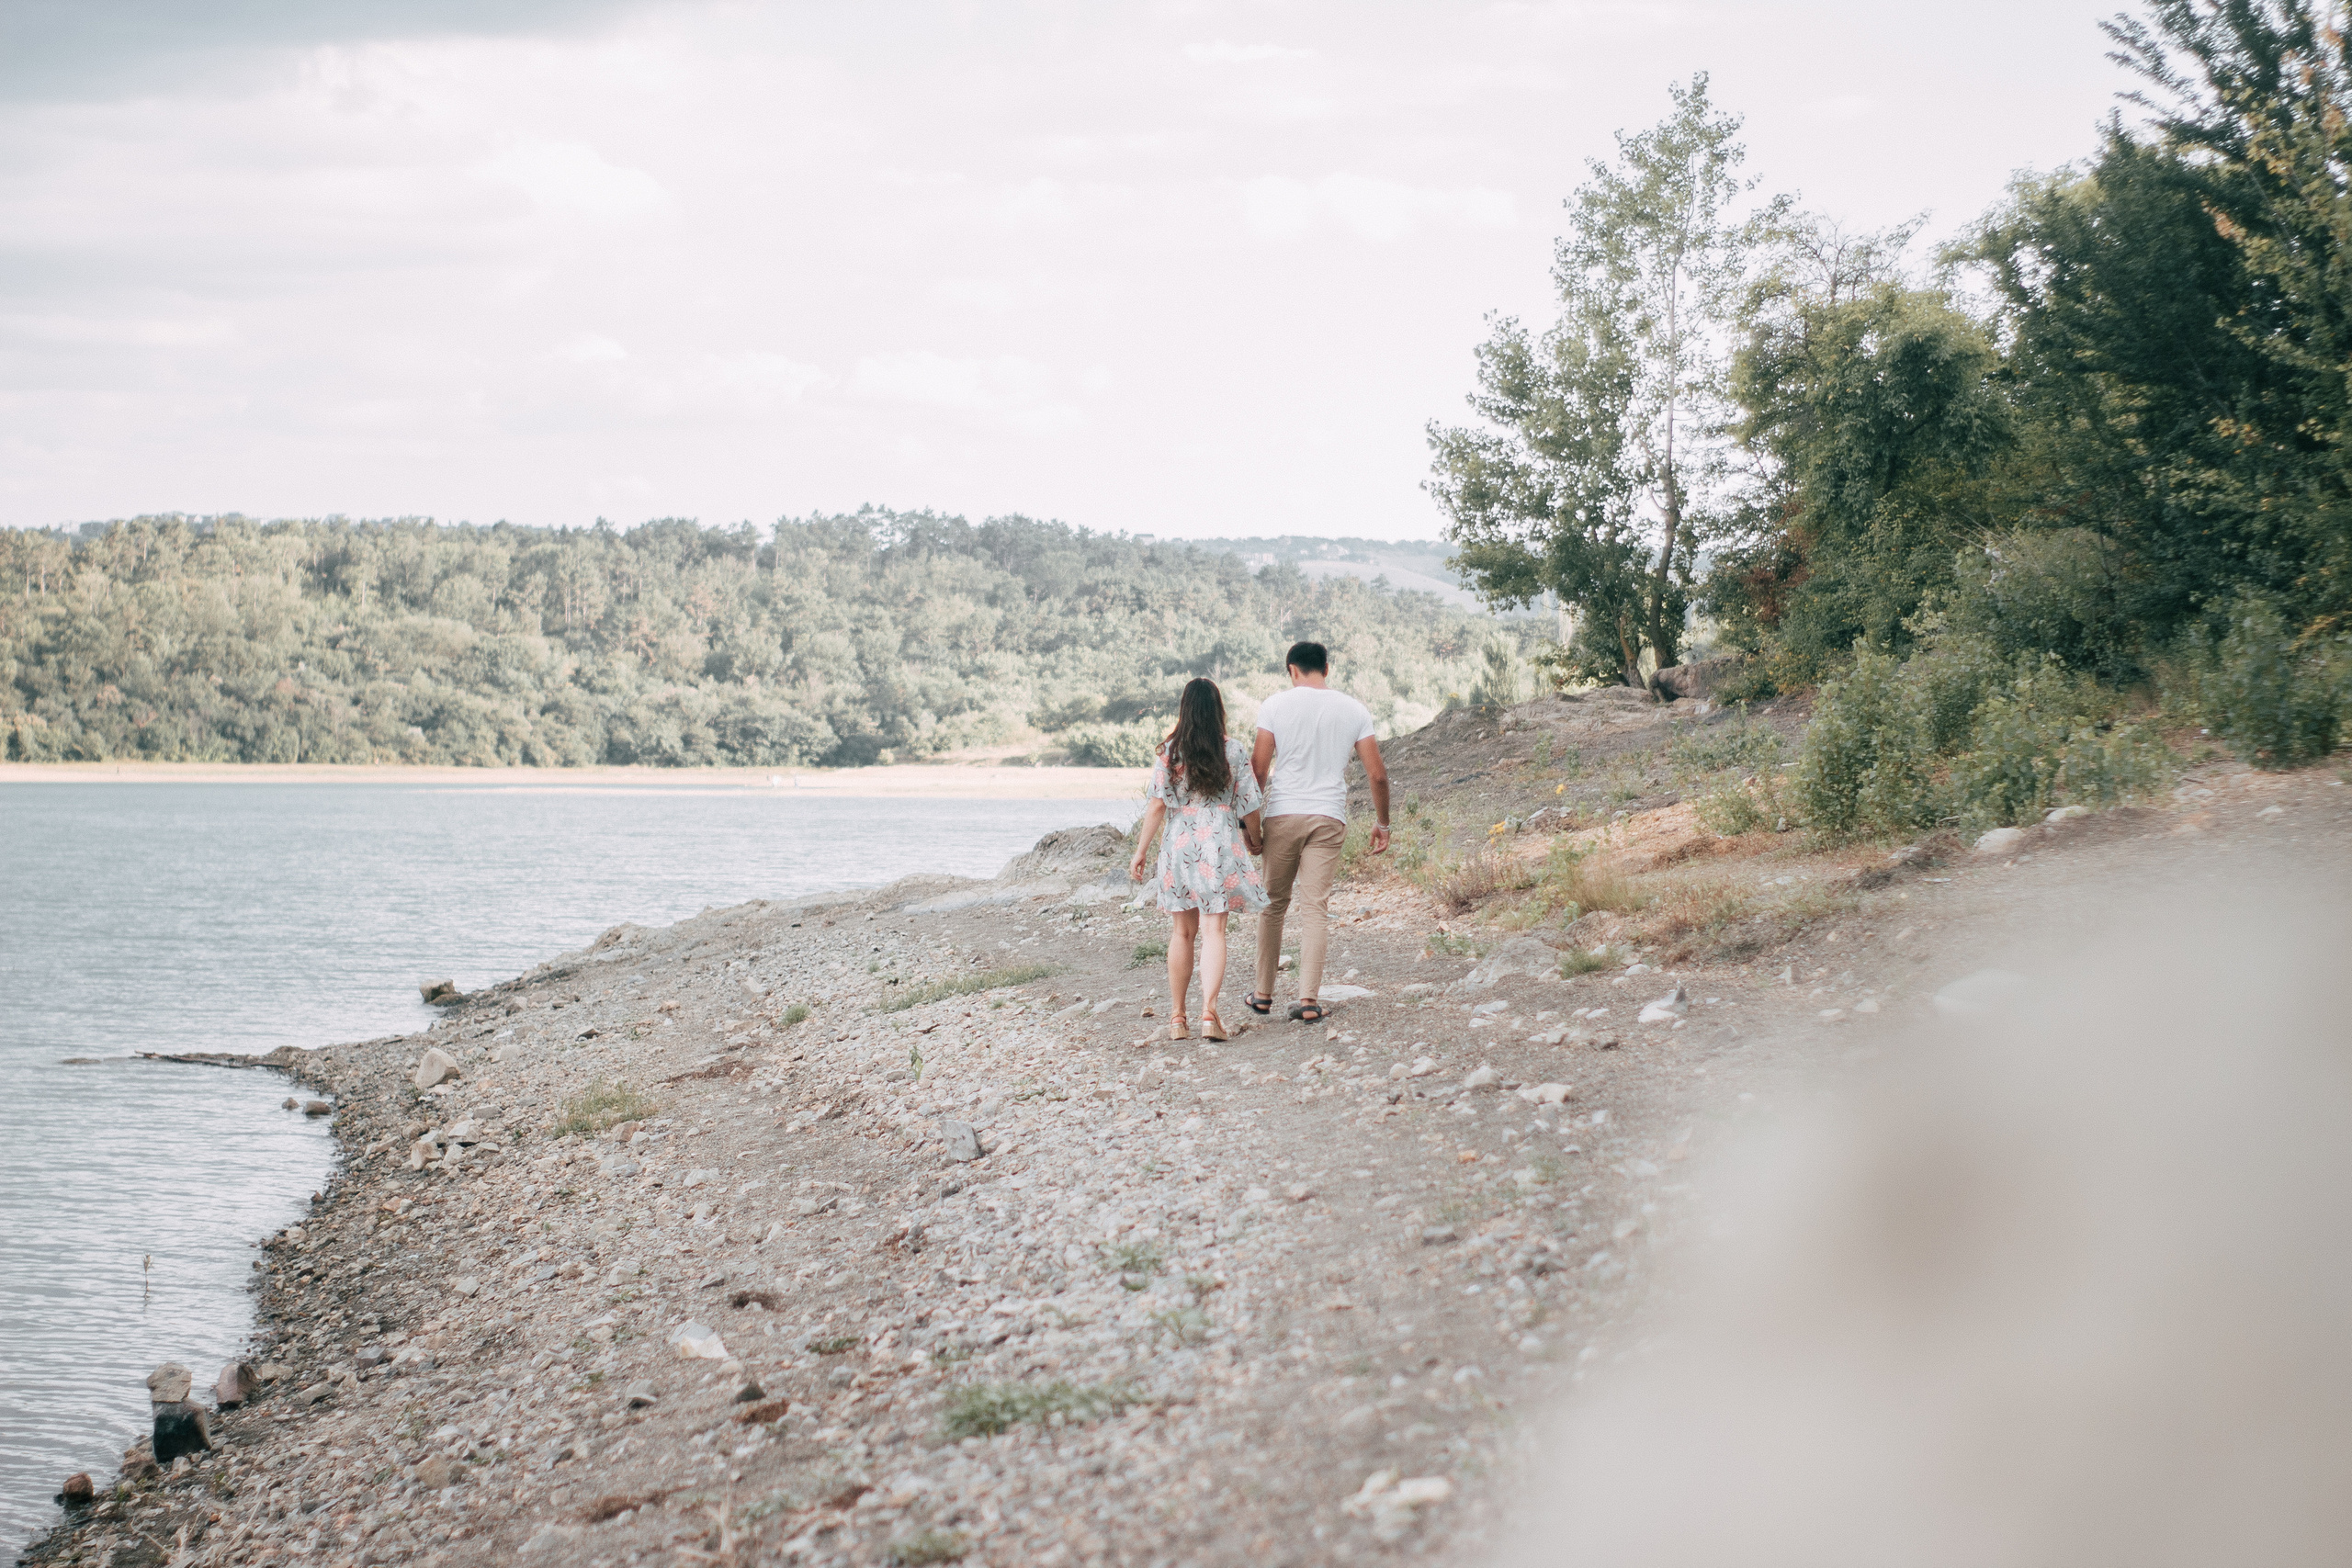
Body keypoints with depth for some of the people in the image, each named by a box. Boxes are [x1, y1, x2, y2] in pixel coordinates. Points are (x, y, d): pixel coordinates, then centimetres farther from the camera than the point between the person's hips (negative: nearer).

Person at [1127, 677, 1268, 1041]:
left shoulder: (1168, 753, -1)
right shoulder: (1234, 752, -2)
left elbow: (1157, 806, -4)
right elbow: (1249, 806, 1)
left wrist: (1140, 851, 2)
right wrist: (1254, 840, 20)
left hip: (1178, 846, 1)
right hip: (1220, 846, -1)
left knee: (1182, 932, 11)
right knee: (1213, 931, -3)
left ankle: (1177, 1017, 15)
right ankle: (1209, 1011, -17)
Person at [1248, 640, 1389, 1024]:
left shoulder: (1275, 705, -1)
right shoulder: (1354, 710, 5)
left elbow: (1259, 768, -3)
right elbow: (1377, 775, 3)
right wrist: (1382, 823, 15)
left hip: (1283, 815, 0)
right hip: (1329, 818, 1)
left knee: (1274, 905, 12)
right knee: (1315, 908, -1)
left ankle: (1263, 995, 19)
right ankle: (1309, 998, -10)